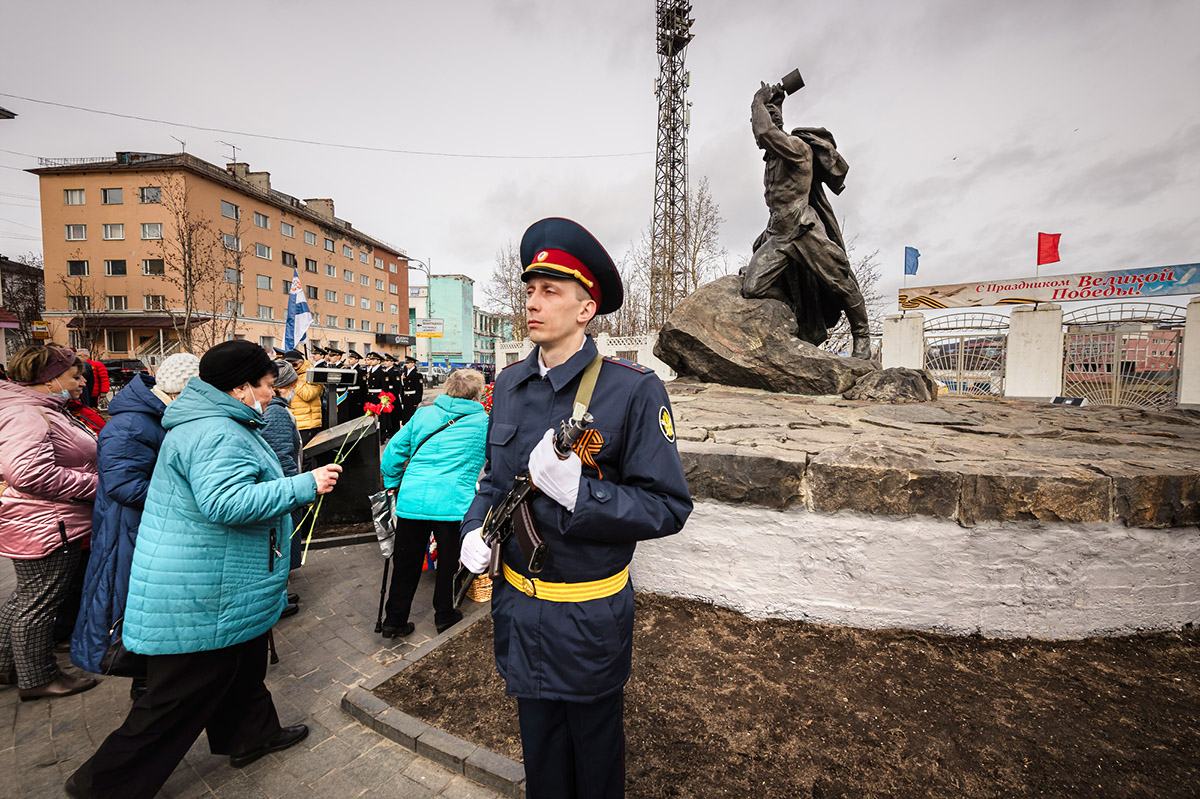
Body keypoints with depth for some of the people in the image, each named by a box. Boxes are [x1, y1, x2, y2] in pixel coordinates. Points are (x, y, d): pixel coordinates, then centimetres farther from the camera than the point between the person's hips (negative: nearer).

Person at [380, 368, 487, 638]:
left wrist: (393, 484, 24)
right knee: (448, 561, 16)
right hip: (453, 503, -3)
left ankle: (394, 620, 30)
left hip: (412, 501, 3)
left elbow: (393, 451, 11)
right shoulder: (483, 422, 2)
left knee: (406, 564, 16)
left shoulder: (424, 414, 8)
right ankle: (444, 615, 32)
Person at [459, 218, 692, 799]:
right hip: (517, 605, 5)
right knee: (538, 746, 29)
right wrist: (475, 530, -6)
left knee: (595, 747, 24)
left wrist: (578, 491, -32)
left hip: (588, 618, -5)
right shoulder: (508, 385, 0)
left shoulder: (634, 390, -20)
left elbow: (669, 507, -19)